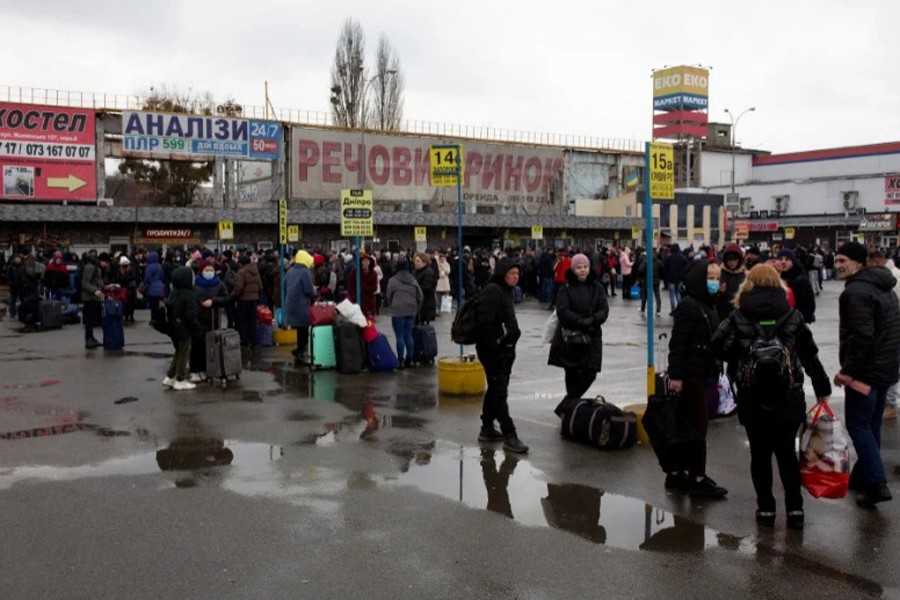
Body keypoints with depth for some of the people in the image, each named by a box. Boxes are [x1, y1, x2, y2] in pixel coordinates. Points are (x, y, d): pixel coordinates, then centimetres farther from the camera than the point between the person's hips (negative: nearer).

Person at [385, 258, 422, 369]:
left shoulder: (393, 280, -5)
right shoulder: (413, 280, 9)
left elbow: (389, 296, 0)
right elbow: (420, 296, 9)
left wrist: (392, 306, 16)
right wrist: (417, 308, 19)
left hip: (398, 311, -5)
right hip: (411, 311, 5)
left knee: (400, 336, -1)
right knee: (409, 335, 10)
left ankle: (400, 360, -1)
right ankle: (409, 360, 12)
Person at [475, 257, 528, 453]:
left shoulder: (505, 291, 16)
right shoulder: (492, 291, -16)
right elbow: (485, 323, -24)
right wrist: (495, 346, -22)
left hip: (504, 349, 11)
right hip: (493, 350, -11)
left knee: (495, 388, 17)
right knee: (500, 391, -8)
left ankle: (487, 429, 27)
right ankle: (509, 436, -7)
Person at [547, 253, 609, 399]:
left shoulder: (596, 287, 6)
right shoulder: (566, 288, -2)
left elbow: (604, 310, 0)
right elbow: (562, 311, -12)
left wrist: (592, 319, -18)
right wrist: (581, 322, -22)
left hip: (592, 336, 2)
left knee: (590, 373, -3)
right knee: (572, 372, 5)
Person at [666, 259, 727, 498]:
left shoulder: (708, 305, 15)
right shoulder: (688, 305, -14)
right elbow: (678, 343, -18)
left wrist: (715, 373, 20)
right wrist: (676, 375, -21)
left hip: (702, 374, 9)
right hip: (690, 374, -9)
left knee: (687, 424, 13)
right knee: (698, 424, -5)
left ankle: (676, 473, 20)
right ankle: (698, 478, 2)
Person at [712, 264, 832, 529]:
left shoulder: (739, 317, -4)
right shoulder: (792, 316, 1)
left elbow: (719, 344, -14)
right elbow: (810, 356, 3)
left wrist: (740, 361, 4)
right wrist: (823, 389, 11)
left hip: (752, 396, -1)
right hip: (788, 396, 1)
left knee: (760, 453, 10)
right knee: (787, 452, 13)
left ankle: (766, 508, 15)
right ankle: (794, 509, 13)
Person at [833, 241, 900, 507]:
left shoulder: (856, 292, -19)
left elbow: (861, 337, -26)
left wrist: (848, 371, -19)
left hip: (866, 370, -10)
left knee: (858, 425, -5)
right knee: (871, 424, 17)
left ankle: (876, 484, -10)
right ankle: (863, 476, 27)